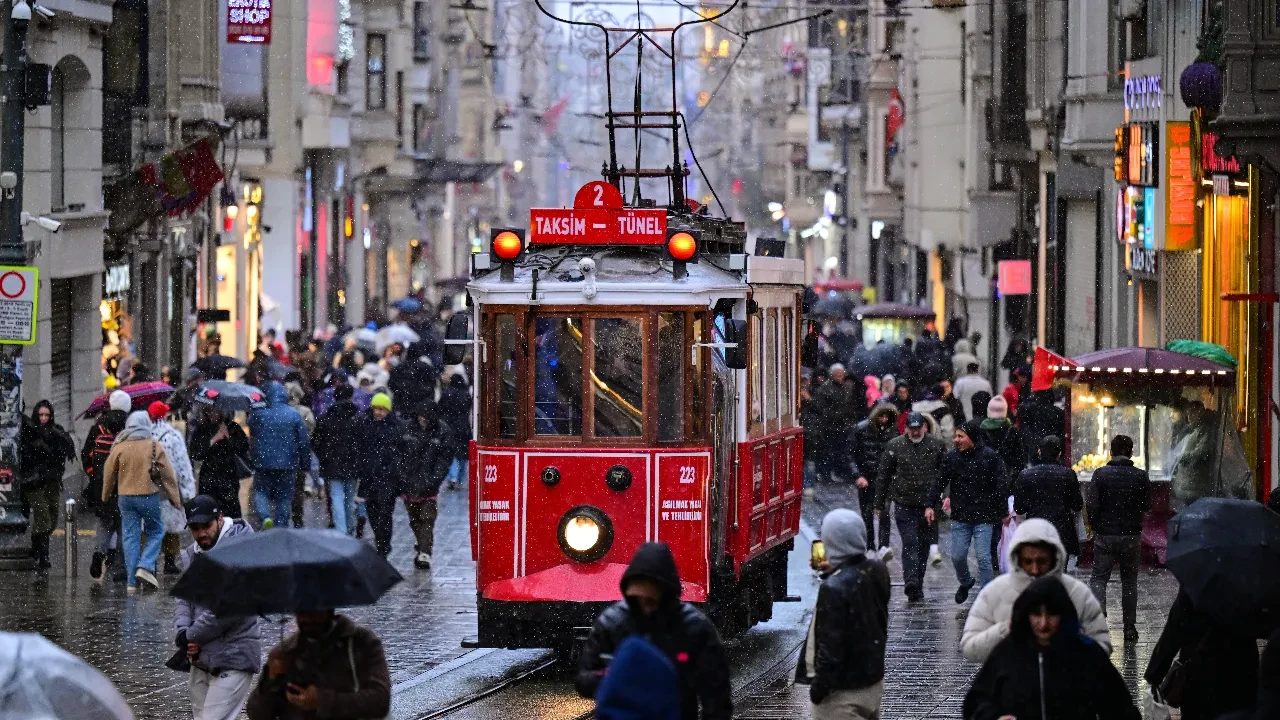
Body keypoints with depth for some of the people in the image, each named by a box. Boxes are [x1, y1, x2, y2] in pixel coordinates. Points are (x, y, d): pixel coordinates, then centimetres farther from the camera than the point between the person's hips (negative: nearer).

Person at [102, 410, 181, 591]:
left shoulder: (119, 447, 0)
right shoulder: (154, 446, -4)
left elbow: (109, 473, 7)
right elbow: (167, 474, -1)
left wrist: (106, 496, 21)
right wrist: (175, 498, 8)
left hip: (125, 496, 2)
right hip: (149, 495, -2)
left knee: (130, 537, 6)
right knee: (156, 531, 13)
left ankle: (132, 581, 4)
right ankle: (145, 567, -8)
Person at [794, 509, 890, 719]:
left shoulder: (834, 588, -26)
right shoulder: (877, 571, -3)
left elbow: (830, 647, -22)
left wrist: (819, 687, -11)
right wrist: (833, 572, 10)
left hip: (842, 691, -8)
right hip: (873, 680, 8)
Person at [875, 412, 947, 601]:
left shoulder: (937, 445, 2)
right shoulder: (895, 446, 1)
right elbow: (883, 476, 6)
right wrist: (880, 505, 7)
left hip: (928, 505, 2)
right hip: (904, 505, -2)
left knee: (923, 545, 10)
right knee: (910, 543, -13)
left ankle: (917, 585, 20)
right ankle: (911, 583, -22)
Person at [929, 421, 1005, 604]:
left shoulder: (990, 457, -6)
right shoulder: (951, 457, 4)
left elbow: (999, 486, -5)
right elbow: (940, 483, 7)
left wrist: (1002, 512, -6)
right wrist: (931, 505, -2)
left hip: (983, 517, -3)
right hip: (960, 517, 3)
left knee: (983, 557, -5)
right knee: (957, 556, 5)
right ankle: (965, 583, 34)